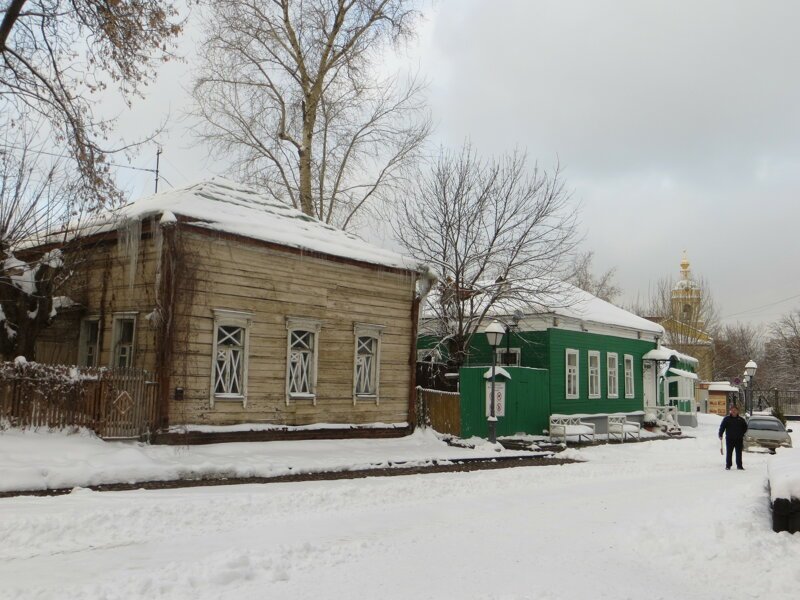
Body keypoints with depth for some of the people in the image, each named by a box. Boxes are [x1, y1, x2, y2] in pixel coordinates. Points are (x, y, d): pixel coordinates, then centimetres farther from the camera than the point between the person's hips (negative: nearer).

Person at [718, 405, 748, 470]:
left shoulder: (741, 420, 8)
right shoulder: (727, 419, 1)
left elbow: (745, 427, 21)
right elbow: (722, 427, -1)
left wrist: (742, 434, 11)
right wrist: (720, 435, -9)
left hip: (739, 439, 2)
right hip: (729, 439, -2)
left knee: (739, 453, 5)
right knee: (729, 453, 0)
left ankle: (739, 465, 13)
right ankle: (728, 465, 6)